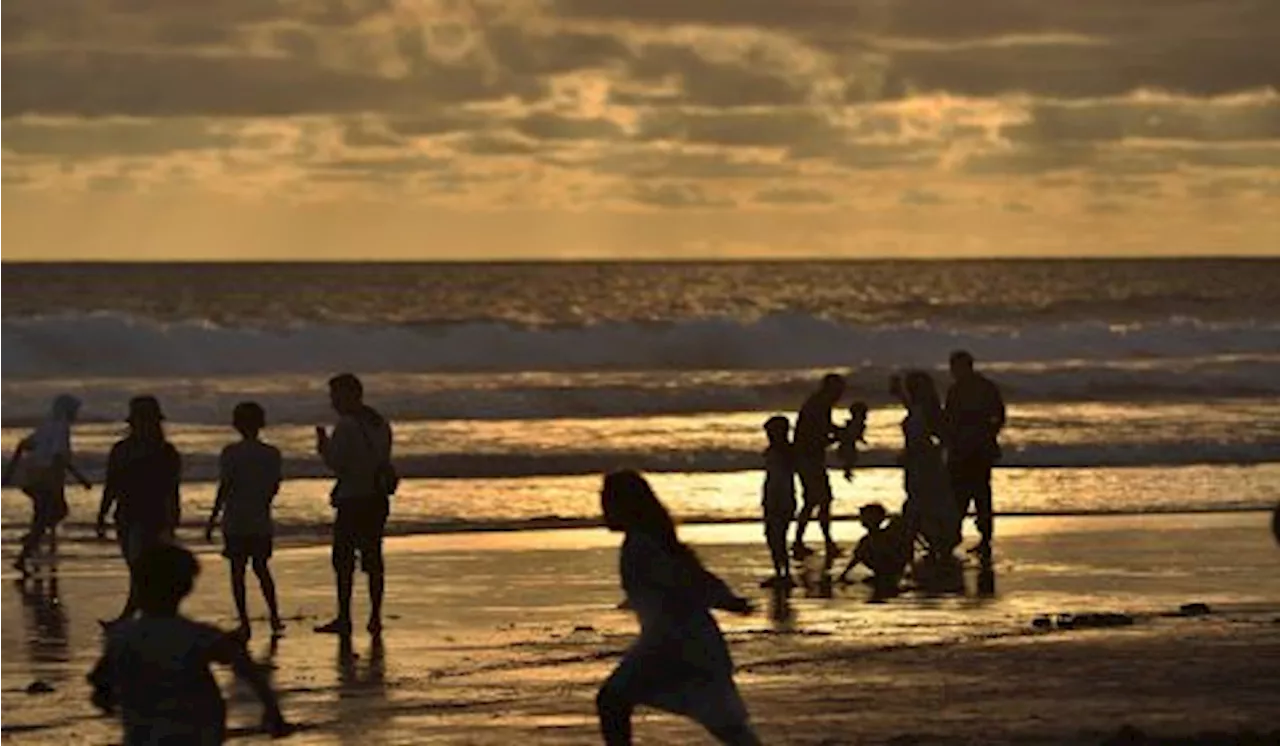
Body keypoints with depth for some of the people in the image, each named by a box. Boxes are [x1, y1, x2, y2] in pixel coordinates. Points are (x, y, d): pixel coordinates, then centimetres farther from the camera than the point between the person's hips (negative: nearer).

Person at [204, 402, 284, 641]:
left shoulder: (231, 453, -11)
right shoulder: (272, 454, 0)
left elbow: (224, 487, -13)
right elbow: (275, 487, 10)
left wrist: (212, 519, -6)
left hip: (236, 522, -4)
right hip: (262, 522, 4)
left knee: (237, 570, 4)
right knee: (262, 568, 18)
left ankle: (244, 623, 2)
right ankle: (275, 617, 12)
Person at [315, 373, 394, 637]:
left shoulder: (346, 426, -14)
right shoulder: (381, 424, 11)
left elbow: (336, 464, -17)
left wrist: (323, 445, 1)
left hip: (352, 500, -7)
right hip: (377, 500, 7)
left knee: (344, 561, 0)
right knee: (373, 560, 10)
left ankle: (343, 619, -1)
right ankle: (375, 618, 10)